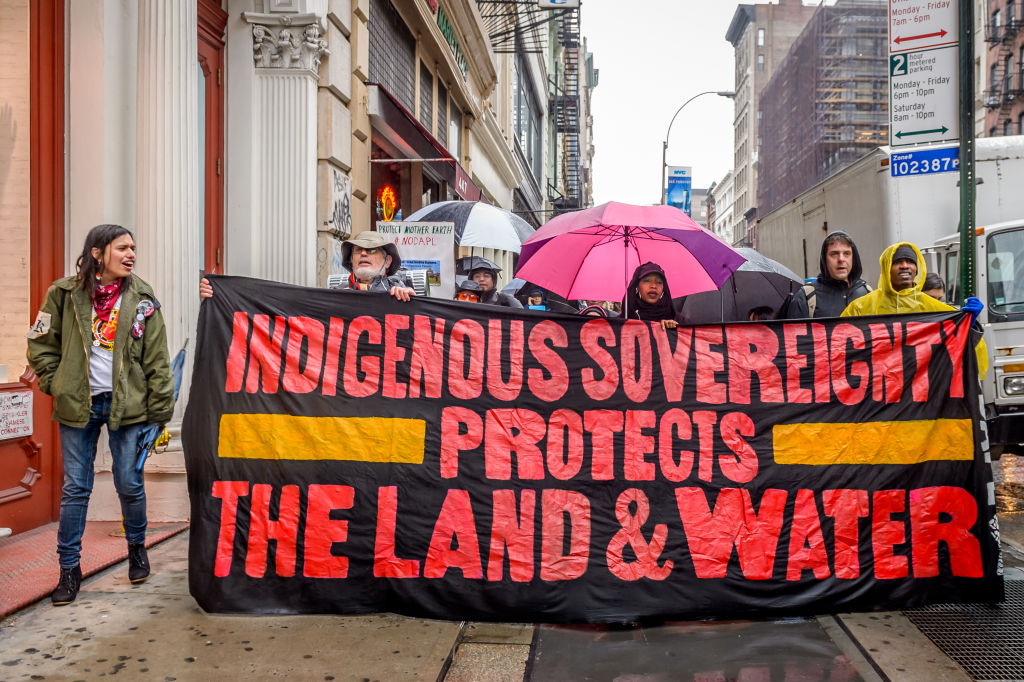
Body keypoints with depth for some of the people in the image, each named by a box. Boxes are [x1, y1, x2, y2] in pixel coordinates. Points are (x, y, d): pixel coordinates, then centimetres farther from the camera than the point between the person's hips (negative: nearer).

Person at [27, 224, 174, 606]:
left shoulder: (142, 299, -1)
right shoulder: (64, 294, -1)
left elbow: (157, 361, -1)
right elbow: (41, 343, 11)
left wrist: (160, 414, -3)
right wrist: (55, 384, 1)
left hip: (127, 404, 0)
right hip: (78, 405, 0)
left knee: (130, 484, 6)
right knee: (75, 488, 4)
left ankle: (137, 548, 31)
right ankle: (69, 568, 17)